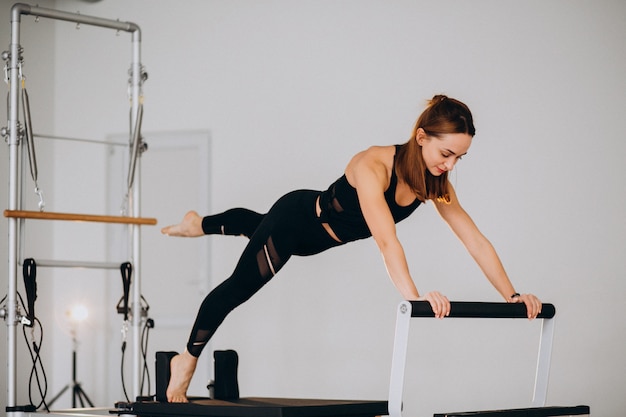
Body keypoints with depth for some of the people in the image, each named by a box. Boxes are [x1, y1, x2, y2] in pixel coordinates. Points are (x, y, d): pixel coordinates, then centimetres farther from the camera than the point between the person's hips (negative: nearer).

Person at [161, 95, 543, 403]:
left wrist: (512, 296, -30)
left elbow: (476, 240, -21)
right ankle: (188, 359, 35)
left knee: (255, 225, 36)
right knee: (239, 287, 13)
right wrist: (413, 296, -65)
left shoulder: (436, 183, -21)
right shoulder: (374, 166, -42)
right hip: (297, 218, -7)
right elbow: (386, 239, -54)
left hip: (321, 235, 7)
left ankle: (203, 224, 66)